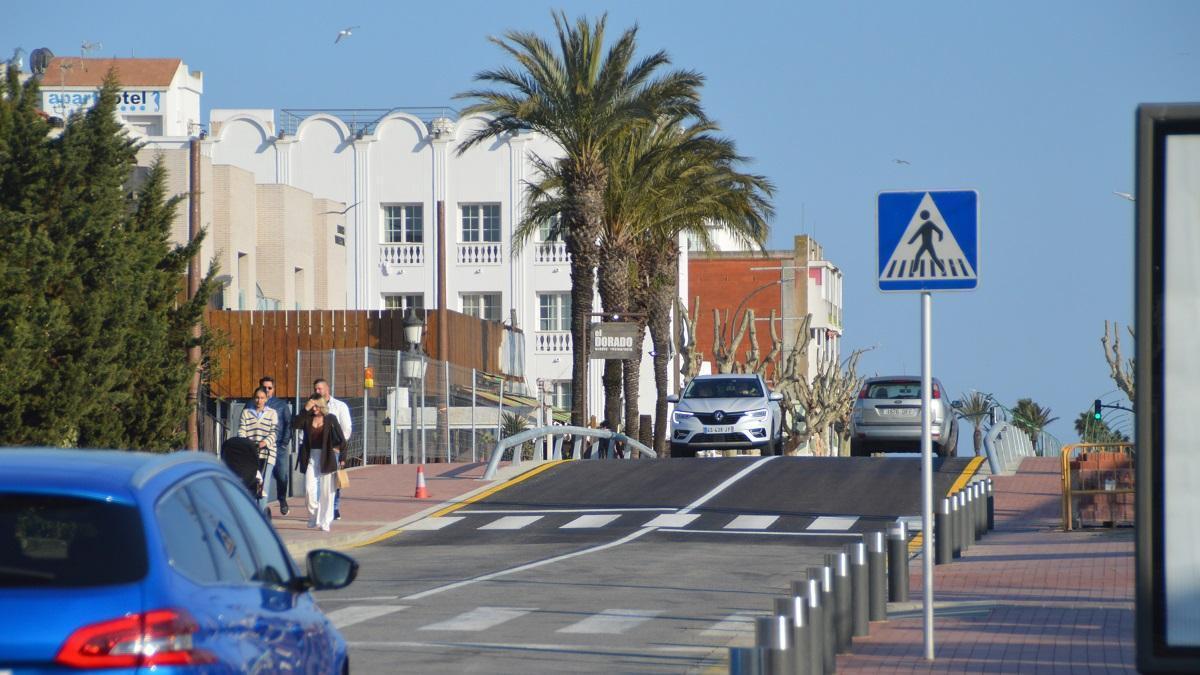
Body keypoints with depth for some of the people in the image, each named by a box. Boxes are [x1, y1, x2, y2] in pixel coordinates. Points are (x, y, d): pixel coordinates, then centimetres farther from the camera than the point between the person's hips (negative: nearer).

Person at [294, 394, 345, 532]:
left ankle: (325, 522, 8)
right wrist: (305, 409, -16)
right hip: (310, 458, 2)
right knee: (309, 489, -6)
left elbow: (341, 439, 2)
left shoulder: (330, 419, 0)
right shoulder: (307, 419, 5)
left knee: (326, 491, 2)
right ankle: (313, 516, 12)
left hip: (326, 459, -2)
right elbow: (295, 424, -14)